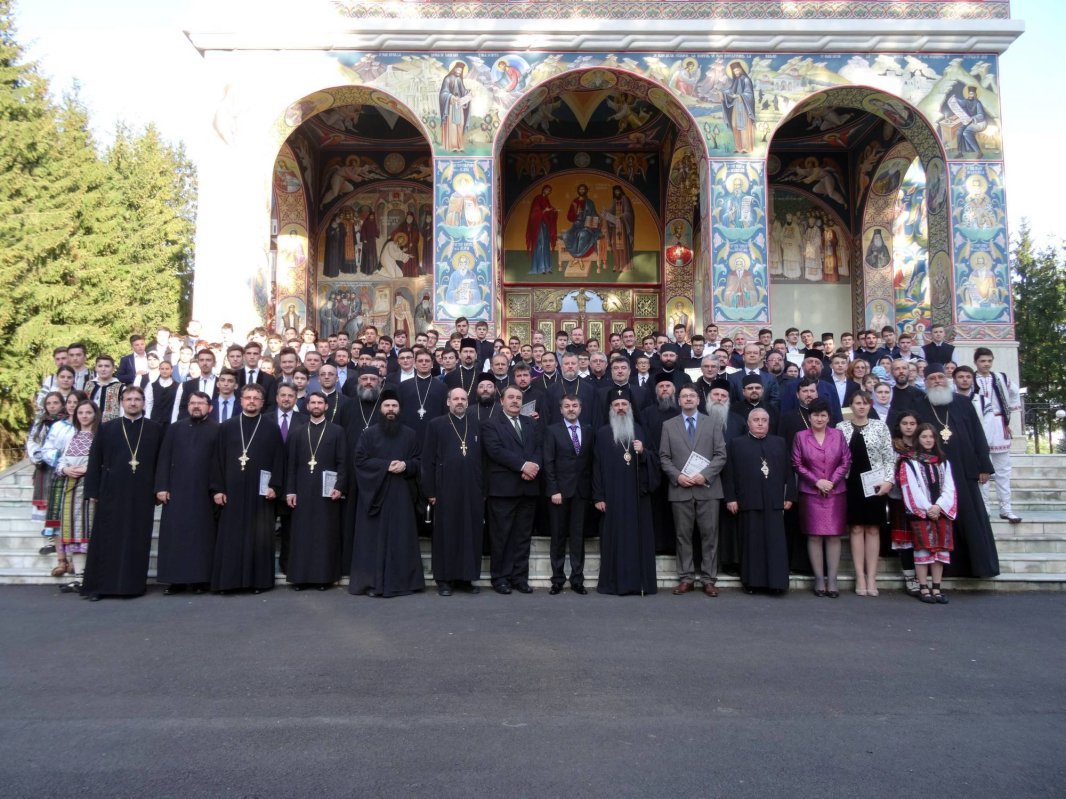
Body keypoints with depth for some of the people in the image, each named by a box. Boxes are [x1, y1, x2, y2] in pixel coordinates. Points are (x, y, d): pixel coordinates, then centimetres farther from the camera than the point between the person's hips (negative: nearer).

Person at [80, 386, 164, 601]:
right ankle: (99, 585, 10)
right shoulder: (107, 428, 8)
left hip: (142, 495, 0)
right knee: (107, 541, 3)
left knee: (137, 541, 3)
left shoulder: (155, 430, 7)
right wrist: (93, 491, 0)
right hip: (112, 493, 0)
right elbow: (95, 461, 6)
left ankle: (134, 584, 10)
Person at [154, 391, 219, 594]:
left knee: (202, 535, 2)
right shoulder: (174, 428, 11)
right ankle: (176, 579, 9)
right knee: (175, 535, 3)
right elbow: (164, 459, 7)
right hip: (176, 490, 3)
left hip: (204, 492, -3)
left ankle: (201, 579, 8)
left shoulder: (218, 430, 2)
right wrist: (161, 487, -2)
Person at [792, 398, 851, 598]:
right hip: (810, 493, -1)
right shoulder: (801, 436, 2)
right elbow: (797, 464, 0)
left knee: (834, 536, 1)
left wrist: (832, 482, -8)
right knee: (814, 536, 0)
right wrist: (817, 481, -8)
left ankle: (832, 580, 7)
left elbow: (846, 461, 3)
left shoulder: (838, 435, 6)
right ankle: (819, 579, 7)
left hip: (836, 492, 1)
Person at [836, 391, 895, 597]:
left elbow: (889, 456, 2)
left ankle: (871, 577, 7)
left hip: (875, 483, 0)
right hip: (851, 483, 0)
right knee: (856, 528, 2)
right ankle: (860, 576, 7)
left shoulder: (880, 426, 3)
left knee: (873, 528, 2)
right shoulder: (841, 428, 4)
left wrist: (889, 480, -8)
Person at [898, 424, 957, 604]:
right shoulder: (909, 462, 2)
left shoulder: (943, 462, 16)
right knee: (924, 547, -6)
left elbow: (949, 487, 6)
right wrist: (927, 508, -13)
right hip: (920, 512, -4)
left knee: (941, 548, 1)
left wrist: (939, 506, -9)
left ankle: (936, 588, 6)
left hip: (941, 511, 4)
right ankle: (923, 588, -2)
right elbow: (912, 488, -6)